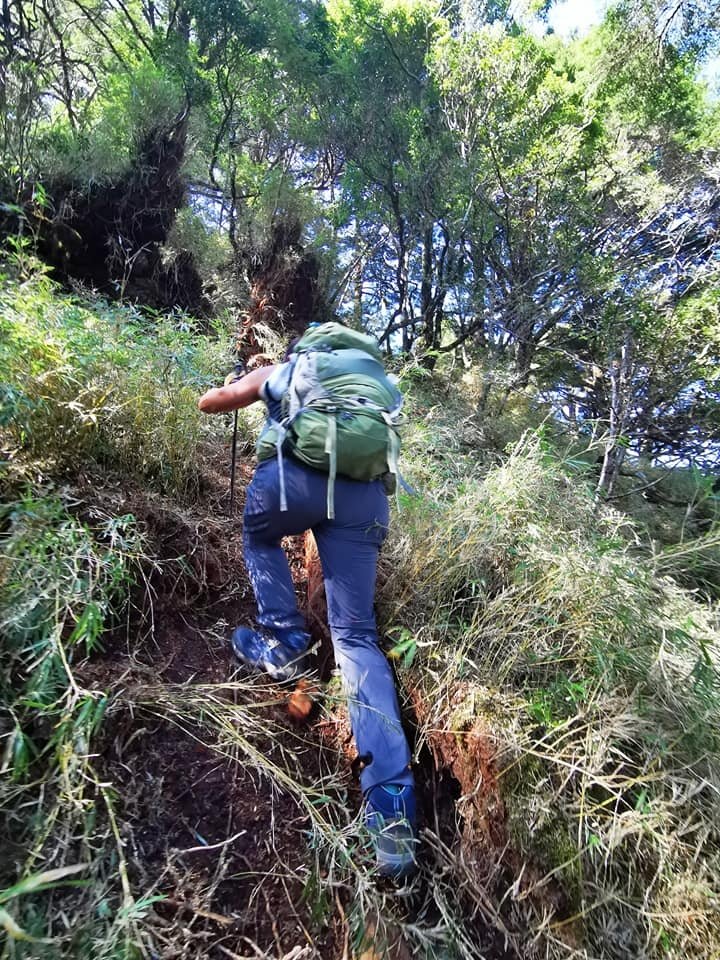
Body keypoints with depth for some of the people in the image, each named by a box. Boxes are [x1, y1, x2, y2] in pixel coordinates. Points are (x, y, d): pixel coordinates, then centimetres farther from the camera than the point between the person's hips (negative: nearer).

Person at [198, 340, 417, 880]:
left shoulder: (281, 370, 29)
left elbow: (208, 403, 38)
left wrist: (244, 387, 60)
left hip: (296, 474, -3)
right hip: (366, 493, 3)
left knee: (260, 536, 33)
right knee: (356, 635, 5)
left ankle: (284, 645, 20)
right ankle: (392, 802, -5)